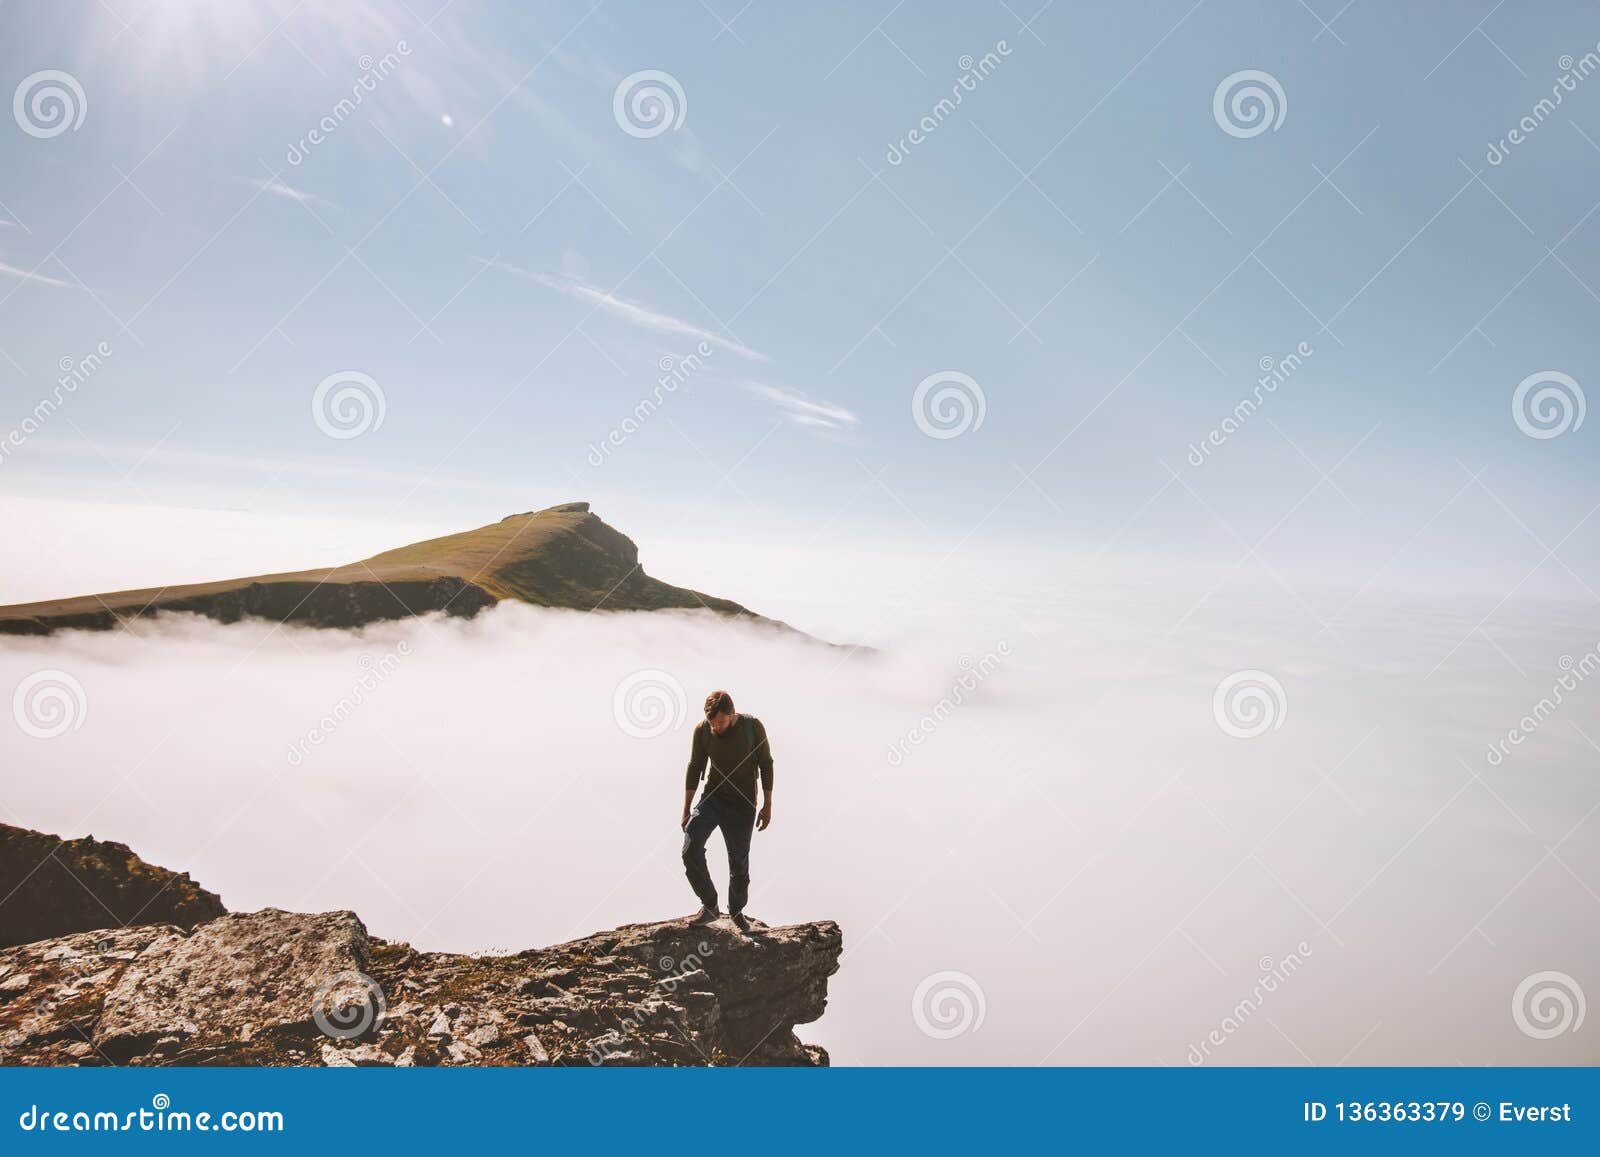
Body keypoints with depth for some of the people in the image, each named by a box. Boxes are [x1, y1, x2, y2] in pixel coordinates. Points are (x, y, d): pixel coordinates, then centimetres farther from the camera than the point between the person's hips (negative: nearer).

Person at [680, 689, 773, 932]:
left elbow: (766, 764, -4)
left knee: (739, 862, 6)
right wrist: (686, 810, 4)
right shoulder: (702, 730, -10)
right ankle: (709, 906, 1)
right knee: (691, 850, -16)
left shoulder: (753, 727, -15)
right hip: (712, 797, 1)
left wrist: (767, 806, -5)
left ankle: (737, 910, 31)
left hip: (743, 804, -1)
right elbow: (695, 768, 1)